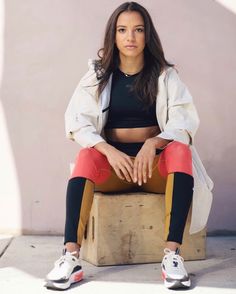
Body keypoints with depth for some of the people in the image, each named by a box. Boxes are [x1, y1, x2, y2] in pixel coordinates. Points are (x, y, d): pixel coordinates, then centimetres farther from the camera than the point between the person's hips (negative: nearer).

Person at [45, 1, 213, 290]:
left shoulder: (165, 75, 4)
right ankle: (71, 255, -38)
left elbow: (183, 124, -7)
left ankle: (172, 253, -37)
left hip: (156, 163, 0)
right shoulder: (98, 74, 5)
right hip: (112, 161, 0)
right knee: (86, 157, -31)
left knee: (180, 151, -31)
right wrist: (110, 151, -25)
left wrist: (153, 143, -28)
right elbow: (77, 122, -7)